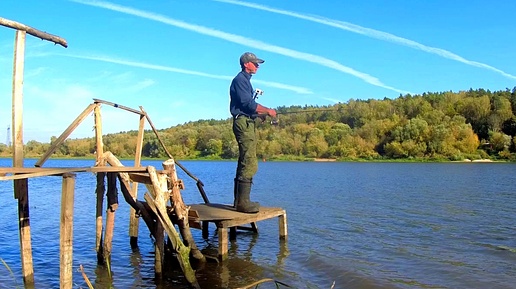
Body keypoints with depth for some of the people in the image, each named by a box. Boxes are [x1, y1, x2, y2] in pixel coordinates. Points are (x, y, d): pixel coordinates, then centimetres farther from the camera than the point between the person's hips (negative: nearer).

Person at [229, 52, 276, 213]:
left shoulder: (245, 80, 24)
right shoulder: (240, 79, -7)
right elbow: (247, 103, -16)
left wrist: (262, 114, 14)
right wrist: (268, 111, -9)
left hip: (247, 123, 11)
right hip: (243, 123, -11)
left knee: (245, 163, 11)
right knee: (249, 164, -15)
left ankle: (239, 200, 16)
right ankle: (243, 202, -14)